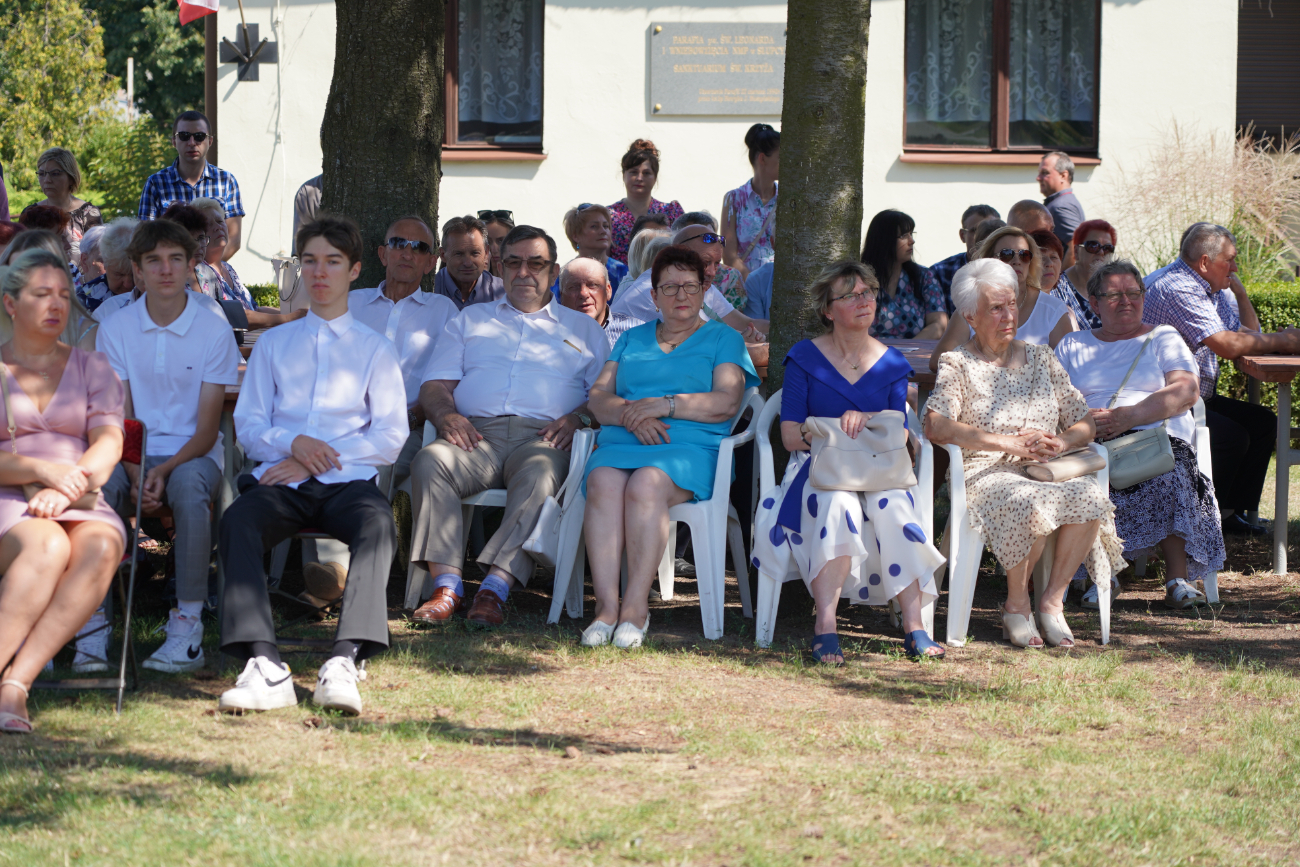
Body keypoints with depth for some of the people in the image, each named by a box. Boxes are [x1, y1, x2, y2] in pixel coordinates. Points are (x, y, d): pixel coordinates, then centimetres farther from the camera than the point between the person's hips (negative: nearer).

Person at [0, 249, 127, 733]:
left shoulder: (91, 369, 20)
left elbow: (109, 443, 4)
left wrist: (68, 486, -16)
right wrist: (41, 469, -18)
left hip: (80, 506, 2)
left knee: (100, 547, -35)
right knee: (45, 546, -38)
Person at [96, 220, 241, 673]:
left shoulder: (214, 330, -1)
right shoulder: (115, 330, 6)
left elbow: (207, 430, -4)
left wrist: (165, 470, -21)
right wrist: (136, 473, -18)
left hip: (193, 453, -1)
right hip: (133, 452, 1)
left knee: (188, 486, -37)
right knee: (98, 483, -34)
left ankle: (188, 625, -33)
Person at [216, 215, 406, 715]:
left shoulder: (375, 349, 20)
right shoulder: (273, 344, 26)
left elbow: (390, 436, 8)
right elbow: (247, 424, 16)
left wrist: (318, 461, -6)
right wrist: (293, 443, -7)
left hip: (348, 480, -1)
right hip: (281, 479, 1)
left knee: (377, 523, -38)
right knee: (238, 520, -35)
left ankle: (344, 663, -54)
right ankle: (264, 666, -51)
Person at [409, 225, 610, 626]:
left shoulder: (582, 329, 26)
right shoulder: (470, 320, 30)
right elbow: (434, 385, 19)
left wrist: (578, 417, -9)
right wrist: (446, 414, -5)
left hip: (540, 438, -2)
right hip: (475, 434, 2)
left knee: (539, 473, -39)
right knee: (430, 461, -33)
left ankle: (496, 587, -48)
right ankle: (446, 584, -38)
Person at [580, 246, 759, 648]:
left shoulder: (723, 339, 18)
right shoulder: (632, 339, 28)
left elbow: (727, 402, 1)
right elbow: (598, 397, 15)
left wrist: (666, 405, -10)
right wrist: (630, 414, -7)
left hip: (691, 449, -3)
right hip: (621, 444, 3)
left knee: (646, 484, -37)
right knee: (604, 484, -33)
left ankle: (636, 606, -37)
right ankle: (606, 605, -39)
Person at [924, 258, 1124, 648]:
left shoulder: (1040, 358, 19)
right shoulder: (957, 364, 5)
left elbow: (1085, 423, 16)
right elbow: (936, 427, -13)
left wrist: (1060, 442, -10)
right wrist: (1011, 443, -19)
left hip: (1050, 470, 4)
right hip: (988, 473, -4)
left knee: (1089, 496, -31)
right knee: (1033, 504, -38)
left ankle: (1052, 601, -17)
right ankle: (1016, 606, -16)